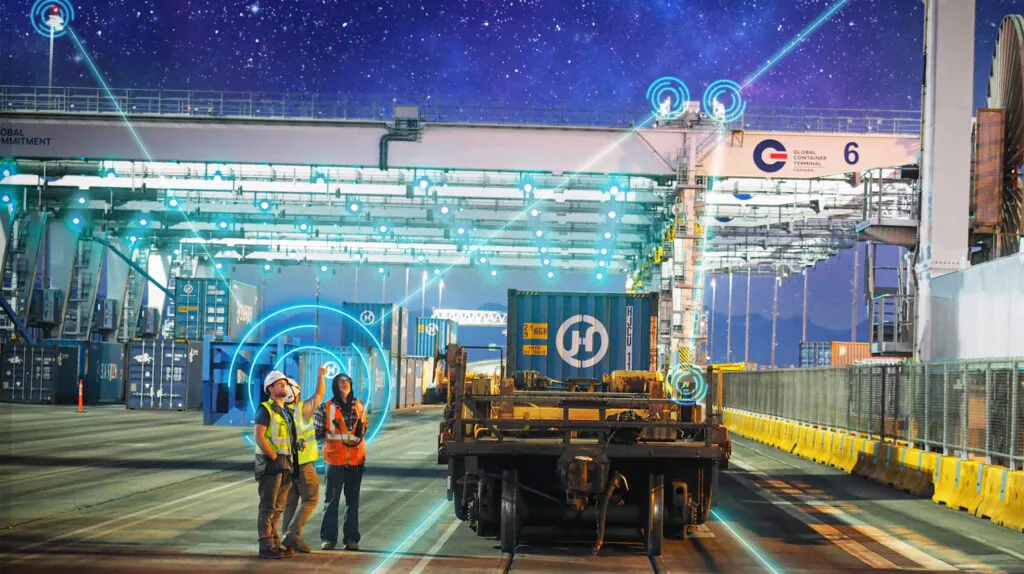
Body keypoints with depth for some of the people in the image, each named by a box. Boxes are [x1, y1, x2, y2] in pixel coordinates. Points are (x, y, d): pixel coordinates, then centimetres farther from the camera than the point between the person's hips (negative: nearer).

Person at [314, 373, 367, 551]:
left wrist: (360, 433, 6)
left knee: (353, 499, 8)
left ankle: (351, 538, 13)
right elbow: (316, 431, 1)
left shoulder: (359, 406, 8)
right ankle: (328, 537, 5)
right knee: (331, 499, 0)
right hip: (335, 460, -3)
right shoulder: (326, 408, -1)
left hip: (356, 459, 3)